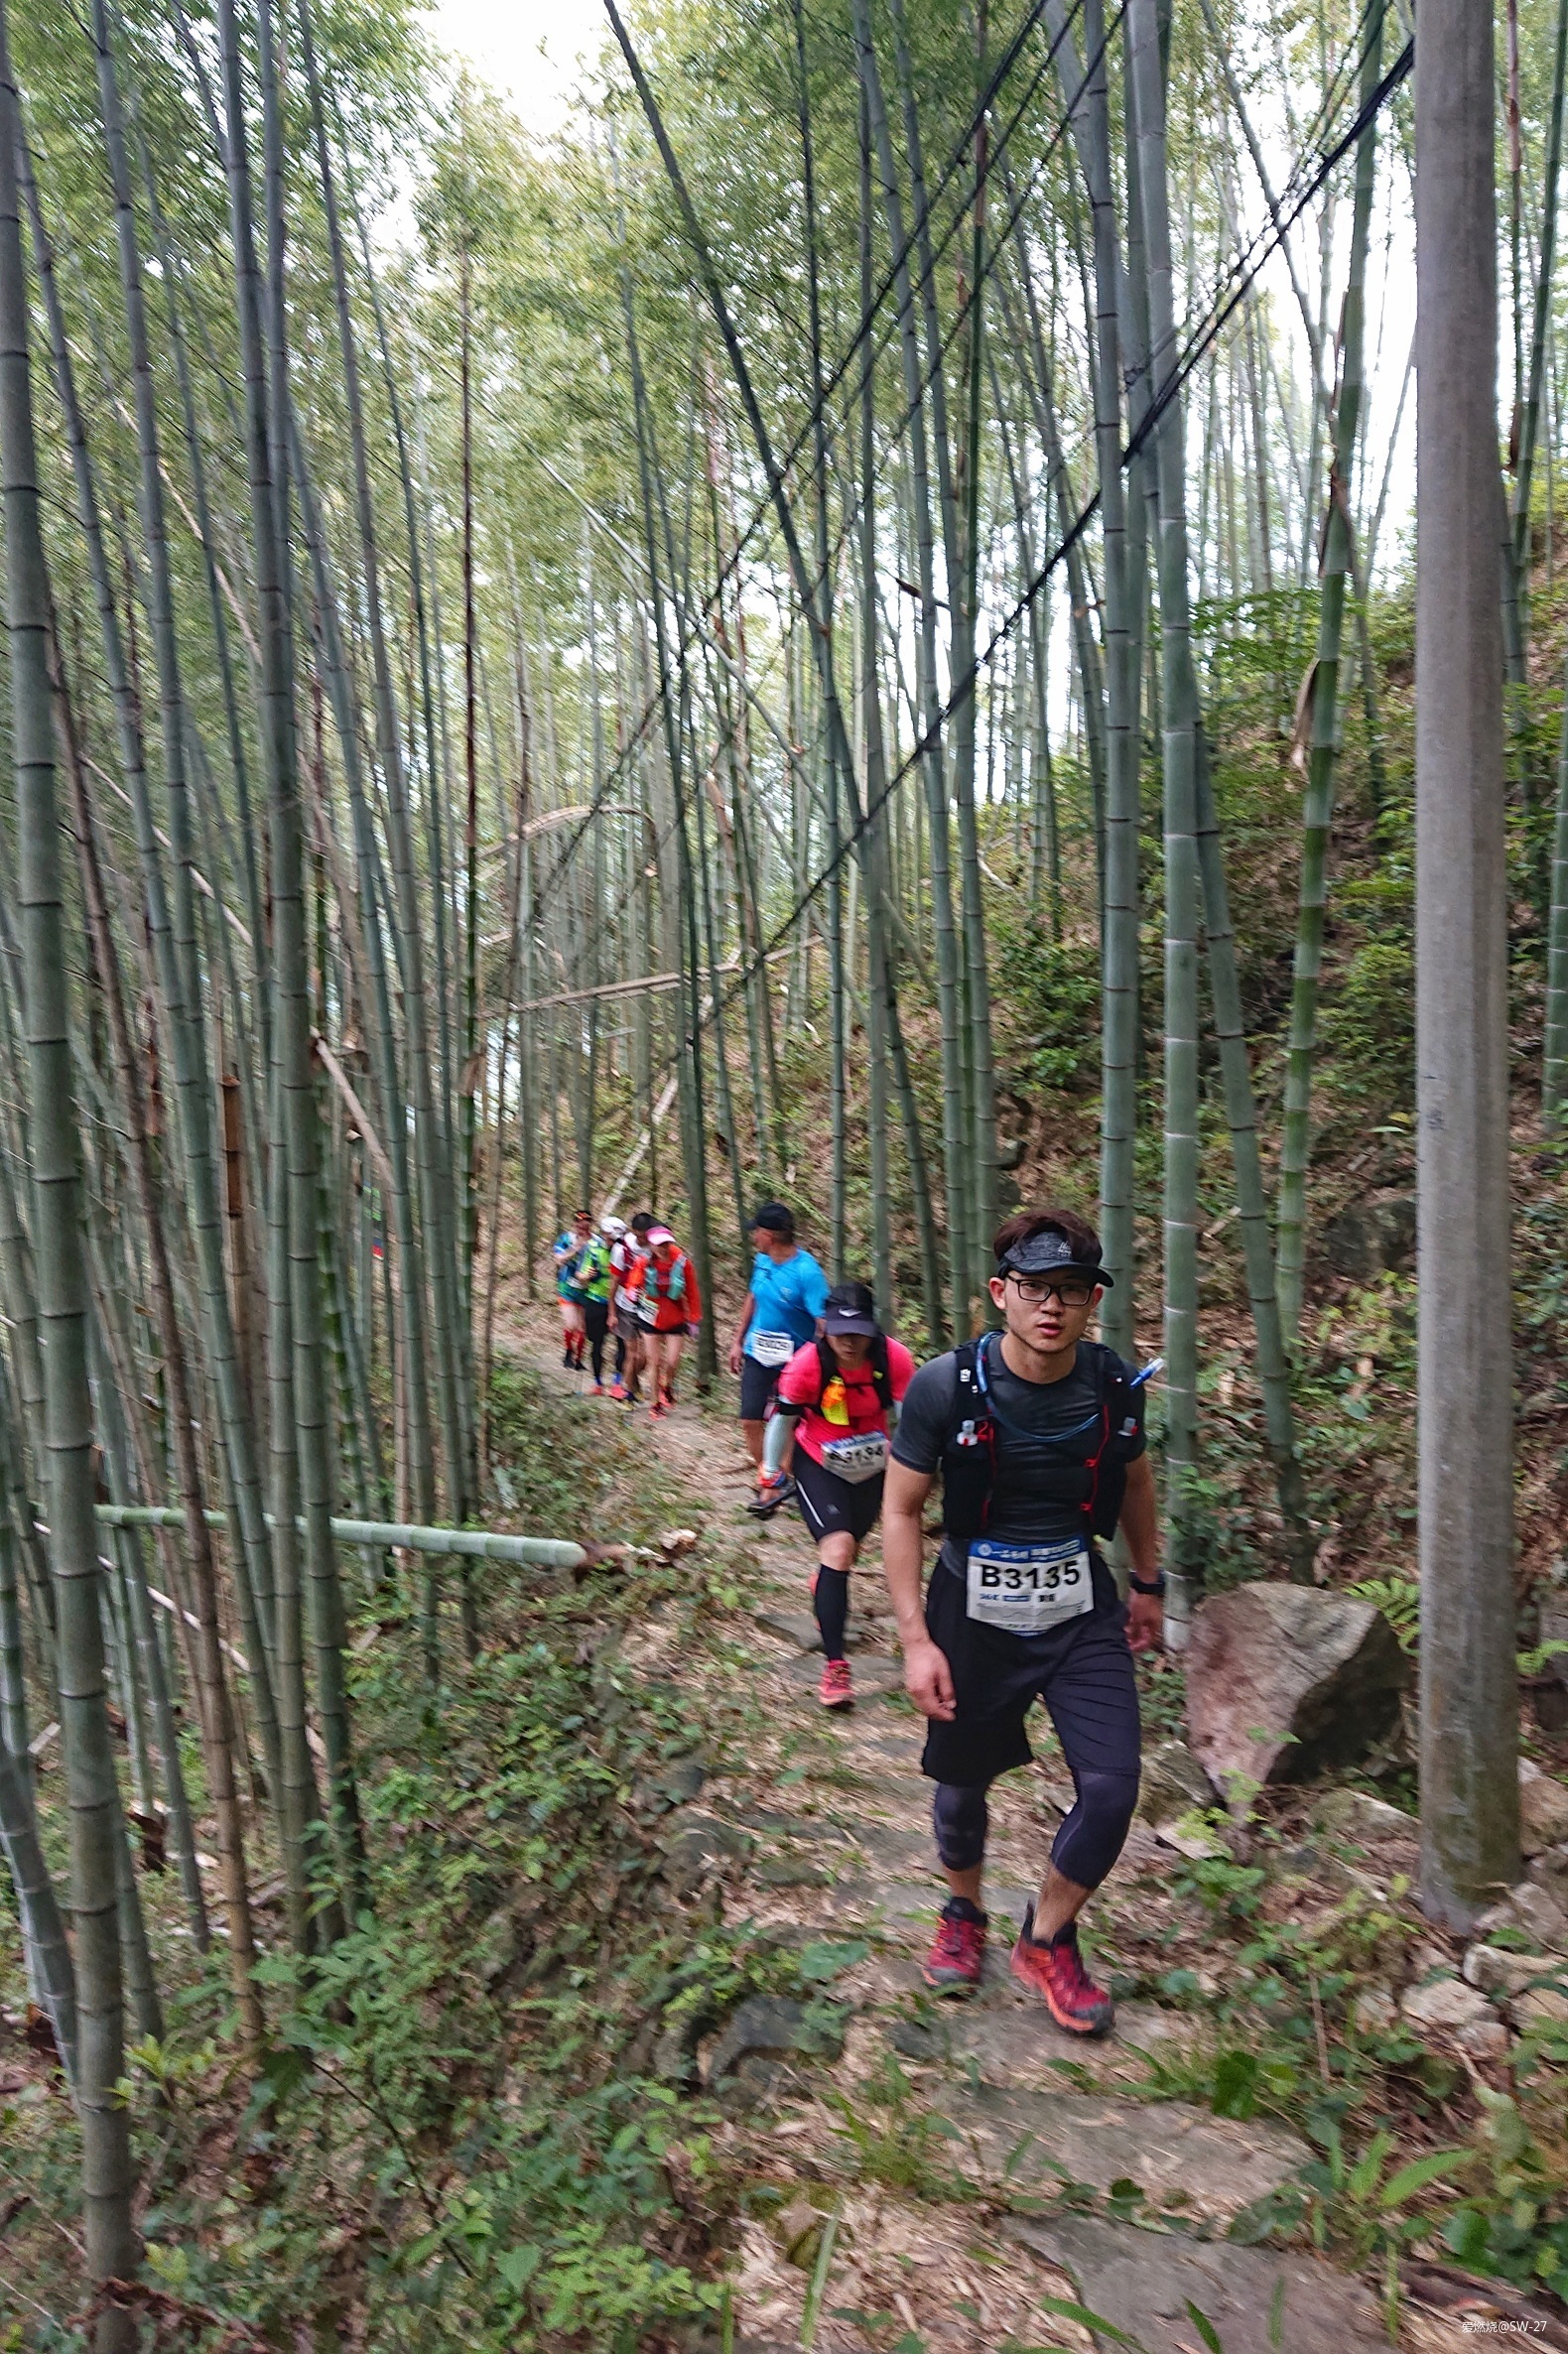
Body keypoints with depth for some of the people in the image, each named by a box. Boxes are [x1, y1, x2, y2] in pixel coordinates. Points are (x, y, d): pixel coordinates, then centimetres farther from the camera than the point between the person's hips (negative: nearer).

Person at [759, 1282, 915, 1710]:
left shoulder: (895, 1359, -25)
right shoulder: (806, 1365, -27)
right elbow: (783, 1418, -11)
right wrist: (771, 1471, 1)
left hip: (871, 1467, 3)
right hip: (818, 1466, -3)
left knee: (850, 1547, 22)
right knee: (837, 1549, -21)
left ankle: (825, 1592, 58)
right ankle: (834, 1665, -14)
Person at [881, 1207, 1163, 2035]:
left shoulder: (1114, 1385, -11)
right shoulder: (945, 1387, -21)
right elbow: (901, 1510, -12)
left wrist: (1148, 1583, 16)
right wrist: (915, 1640, -15)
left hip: (1082, 1612, 2)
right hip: (975, 1615, -2)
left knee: (1112, 1787, -6)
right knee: (964, 1782, 14)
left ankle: (1046, 1941, 22)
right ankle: (963, 1915, 47)